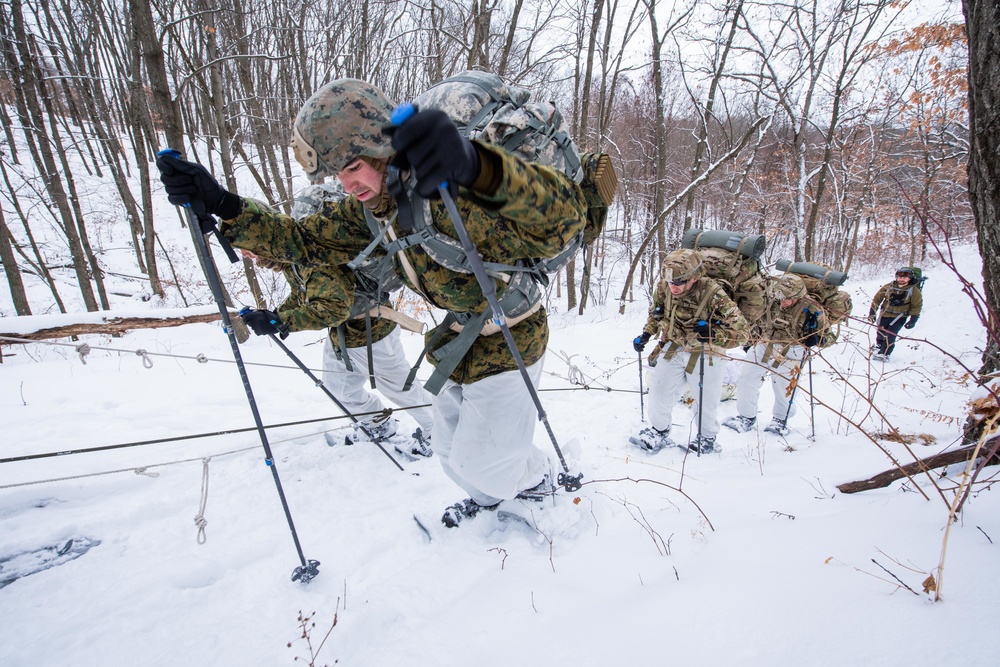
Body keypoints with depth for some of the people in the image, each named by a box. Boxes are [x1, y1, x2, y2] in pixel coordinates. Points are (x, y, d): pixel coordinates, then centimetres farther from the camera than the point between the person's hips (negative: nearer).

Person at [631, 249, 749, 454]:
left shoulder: (713, 295, -29)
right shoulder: (664, 287, -14)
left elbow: (740, 330, -24)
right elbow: (656, 312, 9)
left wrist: (713, 334, -39)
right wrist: (646, 334, 0)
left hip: (705, 355, -4)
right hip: (673, 348, 4)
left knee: (705, 401, 9)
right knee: (659, 391, 5)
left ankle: (707, 439, 35)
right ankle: (658, 431, 28)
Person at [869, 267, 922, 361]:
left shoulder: (914, 290, -6)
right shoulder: (888, 287, -3)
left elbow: (916, 306, 0)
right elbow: (877, 299, 5)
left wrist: (913, 320, -6)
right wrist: (872, 313, 2)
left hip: (899, 317, -3)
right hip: (885, 314, 3)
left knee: (890, 336, -13)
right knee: (880, 334, 11)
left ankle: (885, 354, -4)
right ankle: (878, 349, 33)